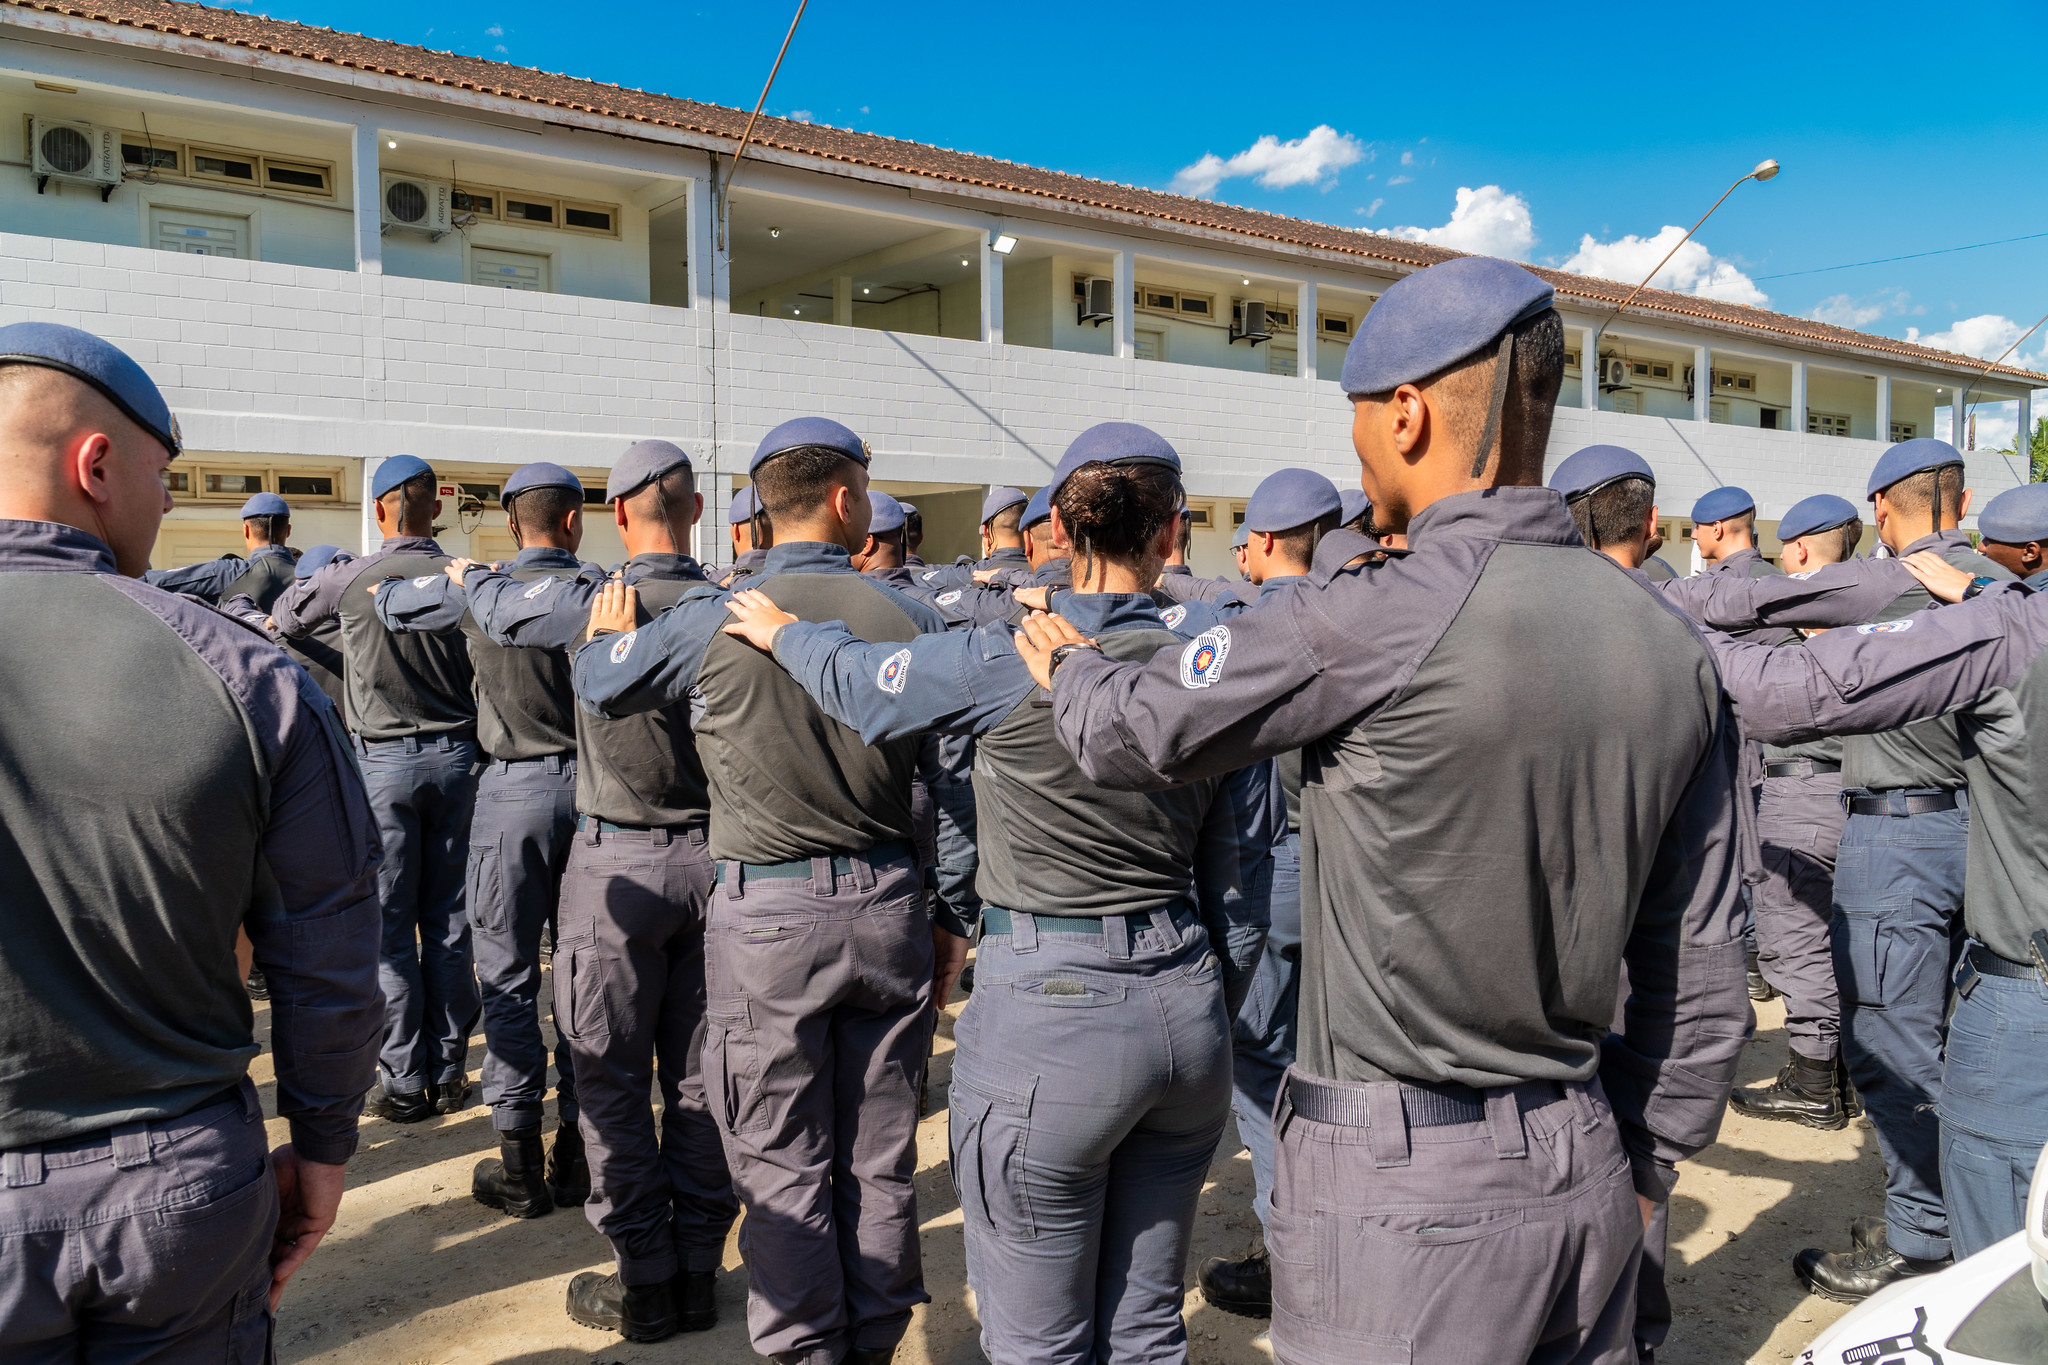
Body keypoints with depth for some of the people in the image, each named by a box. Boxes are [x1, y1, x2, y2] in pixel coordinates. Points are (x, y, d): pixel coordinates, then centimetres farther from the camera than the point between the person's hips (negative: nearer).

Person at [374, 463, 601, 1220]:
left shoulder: (478, 587, -3)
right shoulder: (603, 586, -2)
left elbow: (388, 603, 13)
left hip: (515, 789, -2)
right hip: (592, 785, 2)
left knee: (508, 975, 7)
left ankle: (520, 1163, 11)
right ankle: (577, 1153, 20)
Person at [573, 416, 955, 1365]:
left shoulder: (715, 618, -9)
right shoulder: (910, 619, -3)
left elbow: (600, 685, 10)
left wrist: (610, 632, 32)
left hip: (768, 912, -3)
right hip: (888, 904, 3)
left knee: (786, 1165, 9)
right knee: (880, 1157, 15)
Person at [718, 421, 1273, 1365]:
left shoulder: (1004, 664, -14)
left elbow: (858, 681, 5)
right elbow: (1239, 890, 7)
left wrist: (781, 630, 26)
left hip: (1049, 1014, -5)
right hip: (1186, 1013, 5)